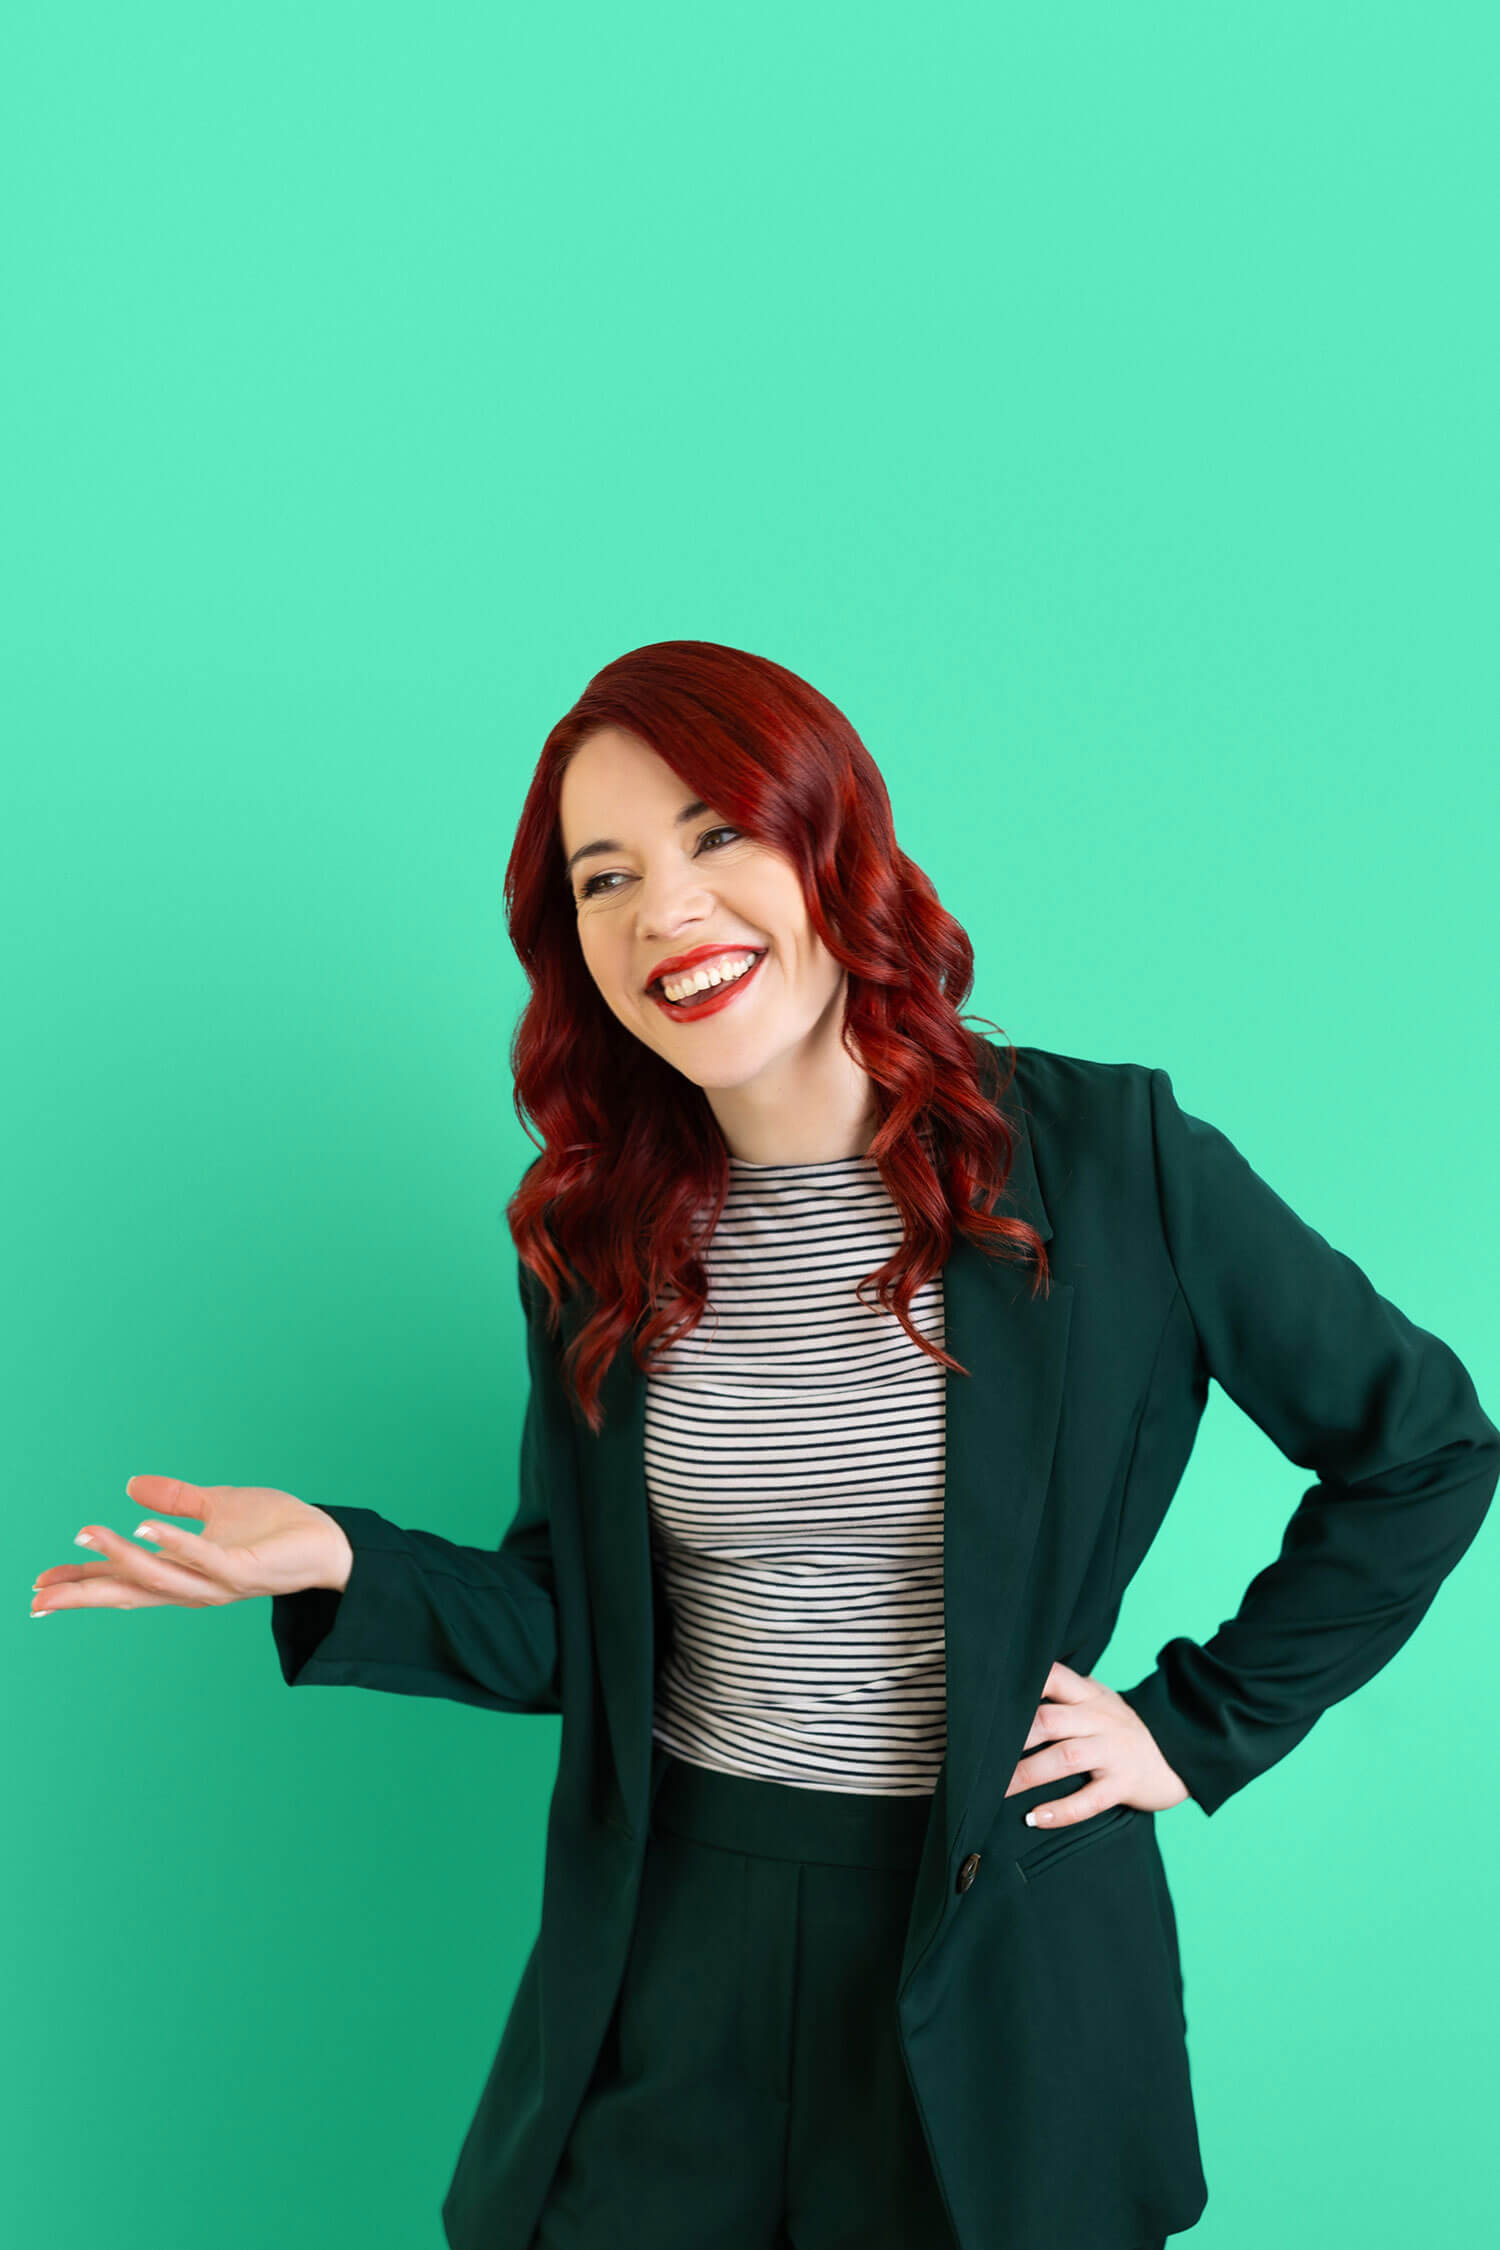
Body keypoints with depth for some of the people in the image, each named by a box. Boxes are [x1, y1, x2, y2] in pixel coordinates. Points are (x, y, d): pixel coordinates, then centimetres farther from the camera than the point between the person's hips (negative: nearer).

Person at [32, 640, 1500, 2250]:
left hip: (996, 1936, -2)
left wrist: (1200, 1727, -4)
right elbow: (572, 1627, 2)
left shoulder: (1106, 1158, -12)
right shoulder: (594, 1230, -1)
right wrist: (347, 1567, -15)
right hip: (670, 1942, 3)